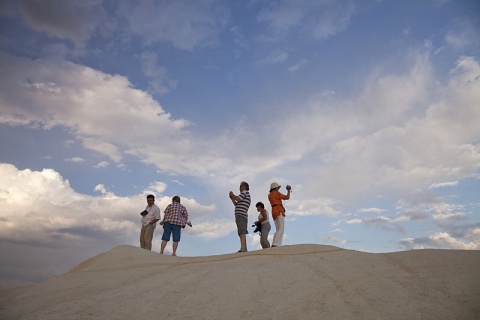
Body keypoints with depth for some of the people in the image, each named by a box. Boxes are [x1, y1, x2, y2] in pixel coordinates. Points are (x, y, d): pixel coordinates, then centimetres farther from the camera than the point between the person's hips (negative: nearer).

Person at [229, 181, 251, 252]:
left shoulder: (245, 192, 2)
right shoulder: (246, 198, 30)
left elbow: (237, 198, -14)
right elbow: (237, 205, 31)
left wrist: (232, 195, 4)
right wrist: (232, 199, 23)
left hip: (241, 215, -10)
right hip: (242, 216, 10)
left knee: (242, 232, -20)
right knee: (242, 233, 8)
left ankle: (242, 248, -29)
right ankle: (244, 249, 8)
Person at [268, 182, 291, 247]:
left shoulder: (269, 195, 23)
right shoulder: (277, 193, 1)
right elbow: (287, 198, 2)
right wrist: (288, 190, 16)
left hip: (274, 212, 8)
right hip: (279, 211, -8)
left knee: (278, 230, 5)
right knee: (281, 229, -17)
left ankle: (274, 245, -8)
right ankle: (275, 245, -32)